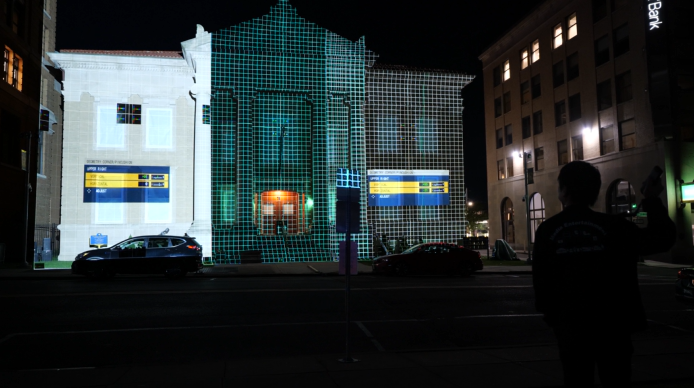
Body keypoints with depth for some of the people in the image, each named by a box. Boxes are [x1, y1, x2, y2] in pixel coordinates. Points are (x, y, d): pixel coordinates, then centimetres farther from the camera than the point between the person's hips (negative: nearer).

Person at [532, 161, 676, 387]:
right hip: (611, 323, -1)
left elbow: (540, 276, -3)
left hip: (570, 324, 1)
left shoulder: (547, 230, -7)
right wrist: (652, 201, 7)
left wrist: (548, 310, 12)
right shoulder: (612, 226, -11)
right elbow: (662, 238, -4)